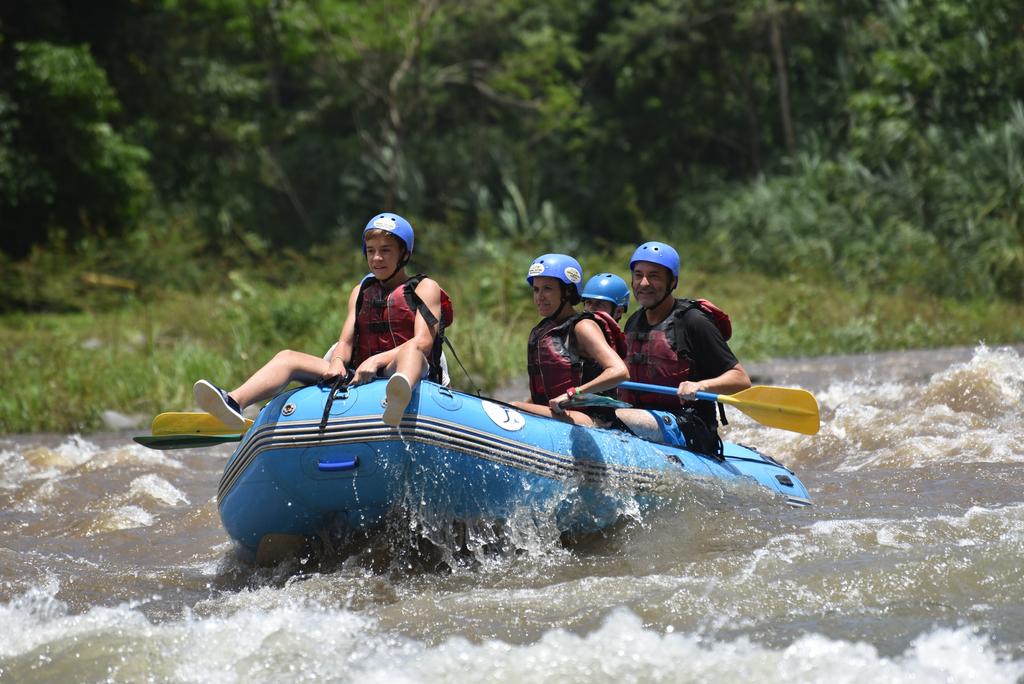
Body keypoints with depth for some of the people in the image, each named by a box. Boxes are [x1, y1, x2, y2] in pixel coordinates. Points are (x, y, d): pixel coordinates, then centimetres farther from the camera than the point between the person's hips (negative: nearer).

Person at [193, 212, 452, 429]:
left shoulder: (425, 289, 8)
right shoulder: (361, 292, 24)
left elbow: (423, 342, -8)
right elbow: (345, 342, 13)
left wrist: (377, 361, -25)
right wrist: (337, 362, -13)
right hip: (359, 378, 6)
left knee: (410, 353, -41)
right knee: (287, 358, -9)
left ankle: (400, 398, -79)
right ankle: (234, 402, -39)